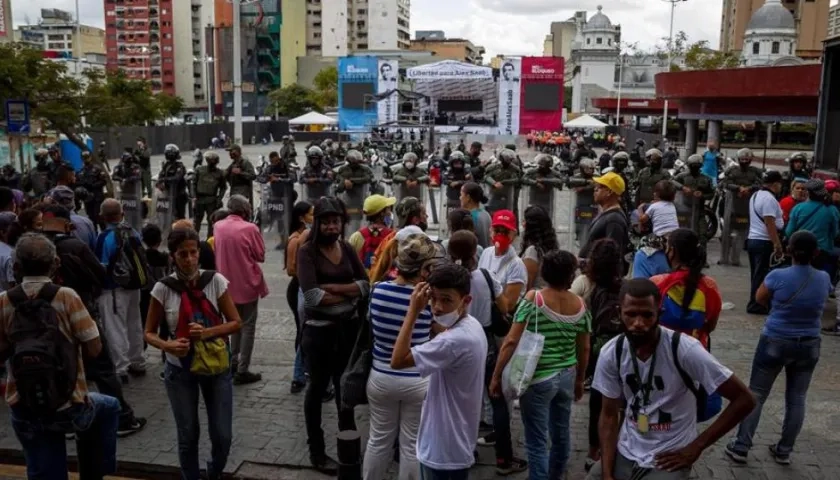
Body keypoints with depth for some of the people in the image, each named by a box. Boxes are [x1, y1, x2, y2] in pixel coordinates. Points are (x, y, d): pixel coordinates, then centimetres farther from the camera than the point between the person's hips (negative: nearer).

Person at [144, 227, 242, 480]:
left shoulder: (215, 281, -9)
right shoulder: (163, 288, -9)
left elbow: (235, 322, -6)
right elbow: (150, 333, -1)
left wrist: (207, 332, -23)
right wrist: (167, 345, -22)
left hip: (216, 367, 0)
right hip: (180, 370, 0)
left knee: (222, 436, 6)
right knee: (188, 436, 10)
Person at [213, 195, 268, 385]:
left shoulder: (218, 227, 1)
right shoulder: (249, 228, -17)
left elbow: (217, 252, 13)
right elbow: (261, 256, -9)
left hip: (228, 283, 6)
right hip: (247, 283, -6)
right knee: (247, 326, 3)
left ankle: (233, 362, 28)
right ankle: (242, 371, 3)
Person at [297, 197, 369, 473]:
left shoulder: (347, 248, 4)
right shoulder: (307, 251, -13)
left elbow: (365, 284, -3)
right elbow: (312, 296, -23)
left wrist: (334, 288, -17)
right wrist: (349, 294, -14)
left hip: (349, 326, 5)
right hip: (319, 329, -5)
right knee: (318, 387, 8)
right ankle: (317, 452, 22)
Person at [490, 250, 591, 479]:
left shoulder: (532, 299, -13)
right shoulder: (580, 305, 0)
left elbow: (511, 342, -16)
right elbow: (584, 348, 8)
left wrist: (496, 376, -8)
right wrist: (580, 380, 22)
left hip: (538, 380, -5)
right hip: (567, 377, 5)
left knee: (537, 442, 4)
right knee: (561, 434, 21)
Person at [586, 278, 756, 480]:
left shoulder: (685, 350, -21)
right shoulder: (610, 353, -9)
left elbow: (744, 400, -14)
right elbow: (609, 415, 0)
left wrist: (696, 447, -12)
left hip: (668, 458, -3)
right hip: (624, 452, 4)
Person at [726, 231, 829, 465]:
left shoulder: (778, 276, -17)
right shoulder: (824, 279, -5)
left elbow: (760, 298, 0)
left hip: (775, 343, -3)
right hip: (808, 346, 3)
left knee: (756, 394, 7)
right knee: (796, 398, 14)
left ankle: (741, 447, 10)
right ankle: (784, 451, 23)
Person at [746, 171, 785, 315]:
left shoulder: (756, 195, 14)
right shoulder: (769, 199, -17)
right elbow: (770, 224, -22)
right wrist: (777, 244, -21)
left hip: (753, 239, 10)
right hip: (764, 242, -10)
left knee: (756, 274, 14)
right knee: (762, 275, -4)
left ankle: (755, 303, 21)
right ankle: (756, 305, -1)